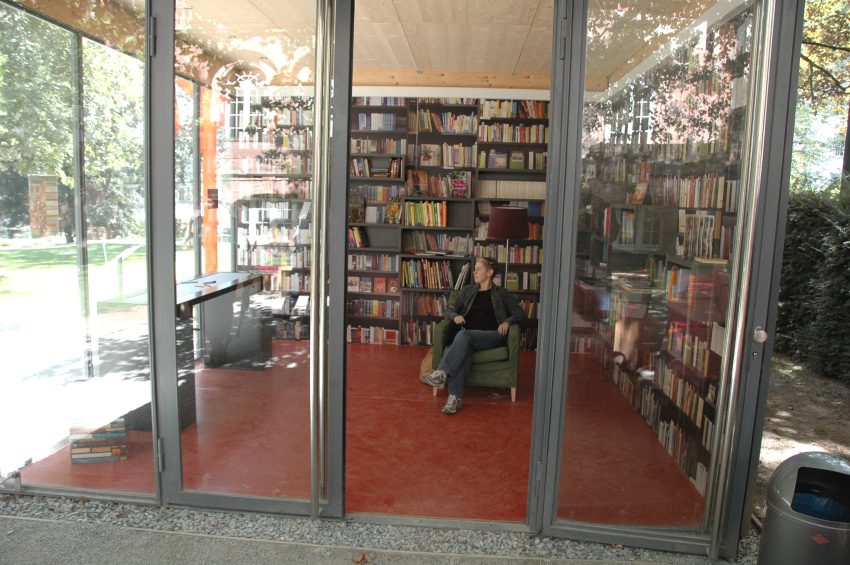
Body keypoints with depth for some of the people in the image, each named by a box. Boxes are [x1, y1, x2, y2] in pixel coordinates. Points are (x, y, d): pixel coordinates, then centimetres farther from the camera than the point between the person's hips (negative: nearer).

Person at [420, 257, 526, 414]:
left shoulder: (501, 294, 16)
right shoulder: (467, 291, 23)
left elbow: (520, 313, 13)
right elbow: (450, 309, 17)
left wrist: (507, 321, -8)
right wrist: (455, 316, -8)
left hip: (493, 336, -2)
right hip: (468, 337, 2)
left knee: (463, 335, -35)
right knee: (464, 351, -36)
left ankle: (442, 373, -43)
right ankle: (455, 398, -45)